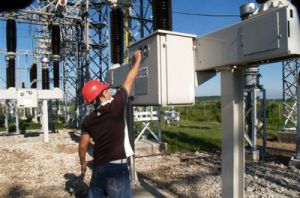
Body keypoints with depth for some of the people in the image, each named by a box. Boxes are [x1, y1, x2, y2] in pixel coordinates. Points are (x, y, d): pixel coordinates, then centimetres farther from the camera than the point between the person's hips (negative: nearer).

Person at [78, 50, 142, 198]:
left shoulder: (88, 120, 3)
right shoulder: (115, 106, -11)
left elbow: (82, 146, 9)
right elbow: (129, 81, -2)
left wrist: (83, 162, 28)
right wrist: (138, 60, 11)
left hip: (98, 167, 6)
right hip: (116, 166, -6)